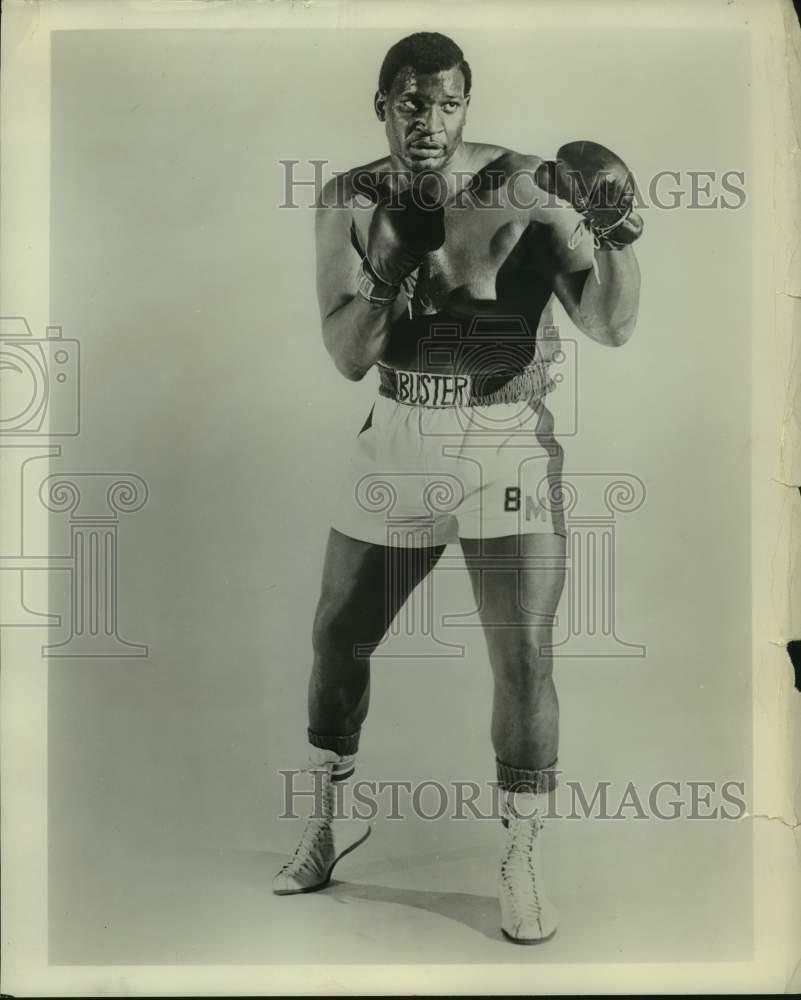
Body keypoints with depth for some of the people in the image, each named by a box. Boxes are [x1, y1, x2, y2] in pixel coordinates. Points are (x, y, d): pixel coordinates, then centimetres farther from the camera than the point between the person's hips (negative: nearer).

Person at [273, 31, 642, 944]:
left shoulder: (524, 186, -9)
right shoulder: (349, 202, -2)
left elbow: (611, 327, -13)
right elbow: (347, 354, -12)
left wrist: (616, 237, -31)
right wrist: (442, 266, -23)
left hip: (509, 444, -2)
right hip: (398, 442, 3)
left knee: (524, 658, -3)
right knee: (338, 637, 11)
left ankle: (522, 866, 21)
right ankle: (324, 823, 37)